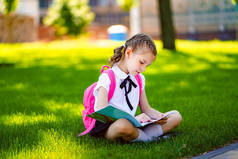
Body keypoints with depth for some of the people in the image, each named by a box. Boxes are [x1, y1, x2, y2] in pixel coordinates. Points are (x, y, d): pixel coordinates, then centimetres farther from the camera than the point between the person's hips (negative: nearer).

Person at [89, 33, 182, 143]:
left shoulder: (139, 78, 14)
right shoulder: (107, 78, -10)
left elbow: (146, 109, 18)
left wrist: (159, 116, -7)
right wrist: (133, 119, -30)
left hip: (131, 124, 7)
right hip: (107, 127, -7)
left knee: (176, 116, 2)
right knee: (124, 124, -43)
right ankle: (149, 137, -12)